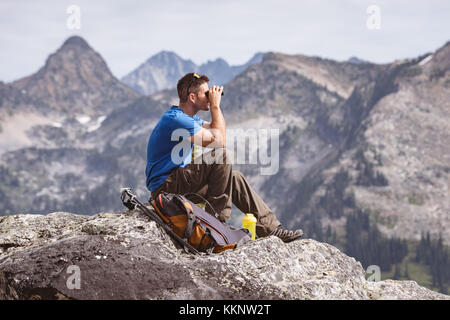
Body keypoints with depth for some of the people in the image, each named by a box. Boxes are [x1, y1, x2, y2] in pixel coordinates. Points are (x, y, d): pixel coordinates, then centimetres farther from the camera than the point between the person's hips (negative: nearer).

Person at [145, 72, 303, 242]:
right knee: (221, 155, -22)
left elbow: (214, 130, 21)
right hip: (164, 186, -11)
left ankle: (270, 227, 11)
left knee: (234, 177, 8)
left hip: (179, 180, 11)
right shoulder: (175, 119, -21)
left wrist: (214, 105, 8)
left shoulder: (187, 117, 13)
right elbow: (219, 141, -21)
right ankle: (217, 218, -11)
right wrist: (215, 105, -13)